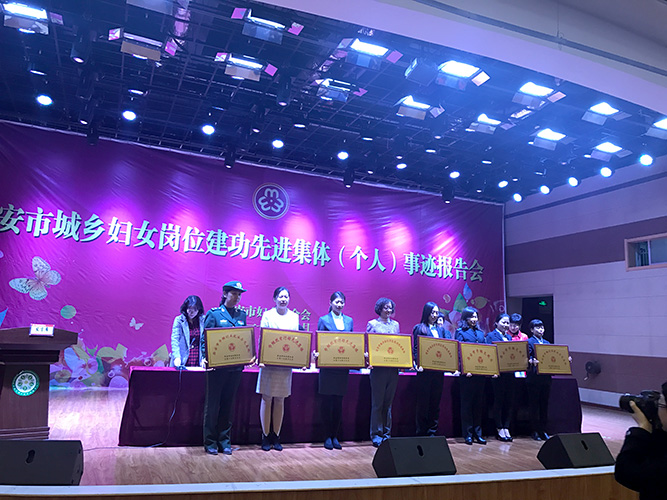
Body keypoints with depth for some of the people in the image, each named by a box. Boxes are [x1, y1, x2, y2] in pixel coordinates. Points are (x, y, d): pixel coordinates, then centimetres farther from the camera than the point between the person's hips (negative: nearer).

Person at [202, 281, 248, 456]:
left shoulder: (241, 315, 11)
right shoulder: (214, 314, -2)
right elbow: (205, 339, -4)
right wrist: (205, 358, -19)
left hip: (236, 367, 4)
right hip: (217, 366, -4)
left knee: (228, 404, 11)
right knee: (212, 404, 4)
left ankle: (225, 441, 21)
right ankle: (210, 442, 16)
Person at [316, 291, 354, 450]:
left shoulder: (349, 321, 12)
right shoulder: (323, 320, 1)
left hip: (343, 367, 3)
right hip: (328, 366, -3)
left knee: (339, 402, 8)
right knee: (327, 402, 3)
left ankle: (335, 436, 17)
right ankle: (327, 437, 12)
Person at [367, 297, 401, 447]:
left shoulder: (395, 324, 13)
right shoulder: (372, 324, 1)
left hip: (393, 367, 4)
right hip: (378, 367, -4)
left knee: (389, 402, 9)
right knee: (377, 402, 0)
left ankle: (387, 433, 17)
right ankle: (376, 434, 9)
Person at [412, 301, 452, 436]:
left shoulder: (441, 329, 16)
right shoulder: (419, 328, 1)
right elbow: (415, 348, -4)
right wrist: (418, 364, -18)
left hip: (439, 370, 5)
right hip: (425, 370, -5)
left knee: (435, 402, 9)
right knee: (423, 402, 0)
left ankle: (432, 431, 17)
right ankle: (421, 432, 9)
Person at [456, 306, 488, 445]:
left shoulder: (480, 333, 16)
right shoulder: (461, 333, -1)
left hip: (480, 372, 5)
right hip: (467, 373, -5)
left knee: (479, 403, 9)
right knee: (467, 403, 1)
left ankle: (477, 433, 17)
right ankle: (468, 435, 7)